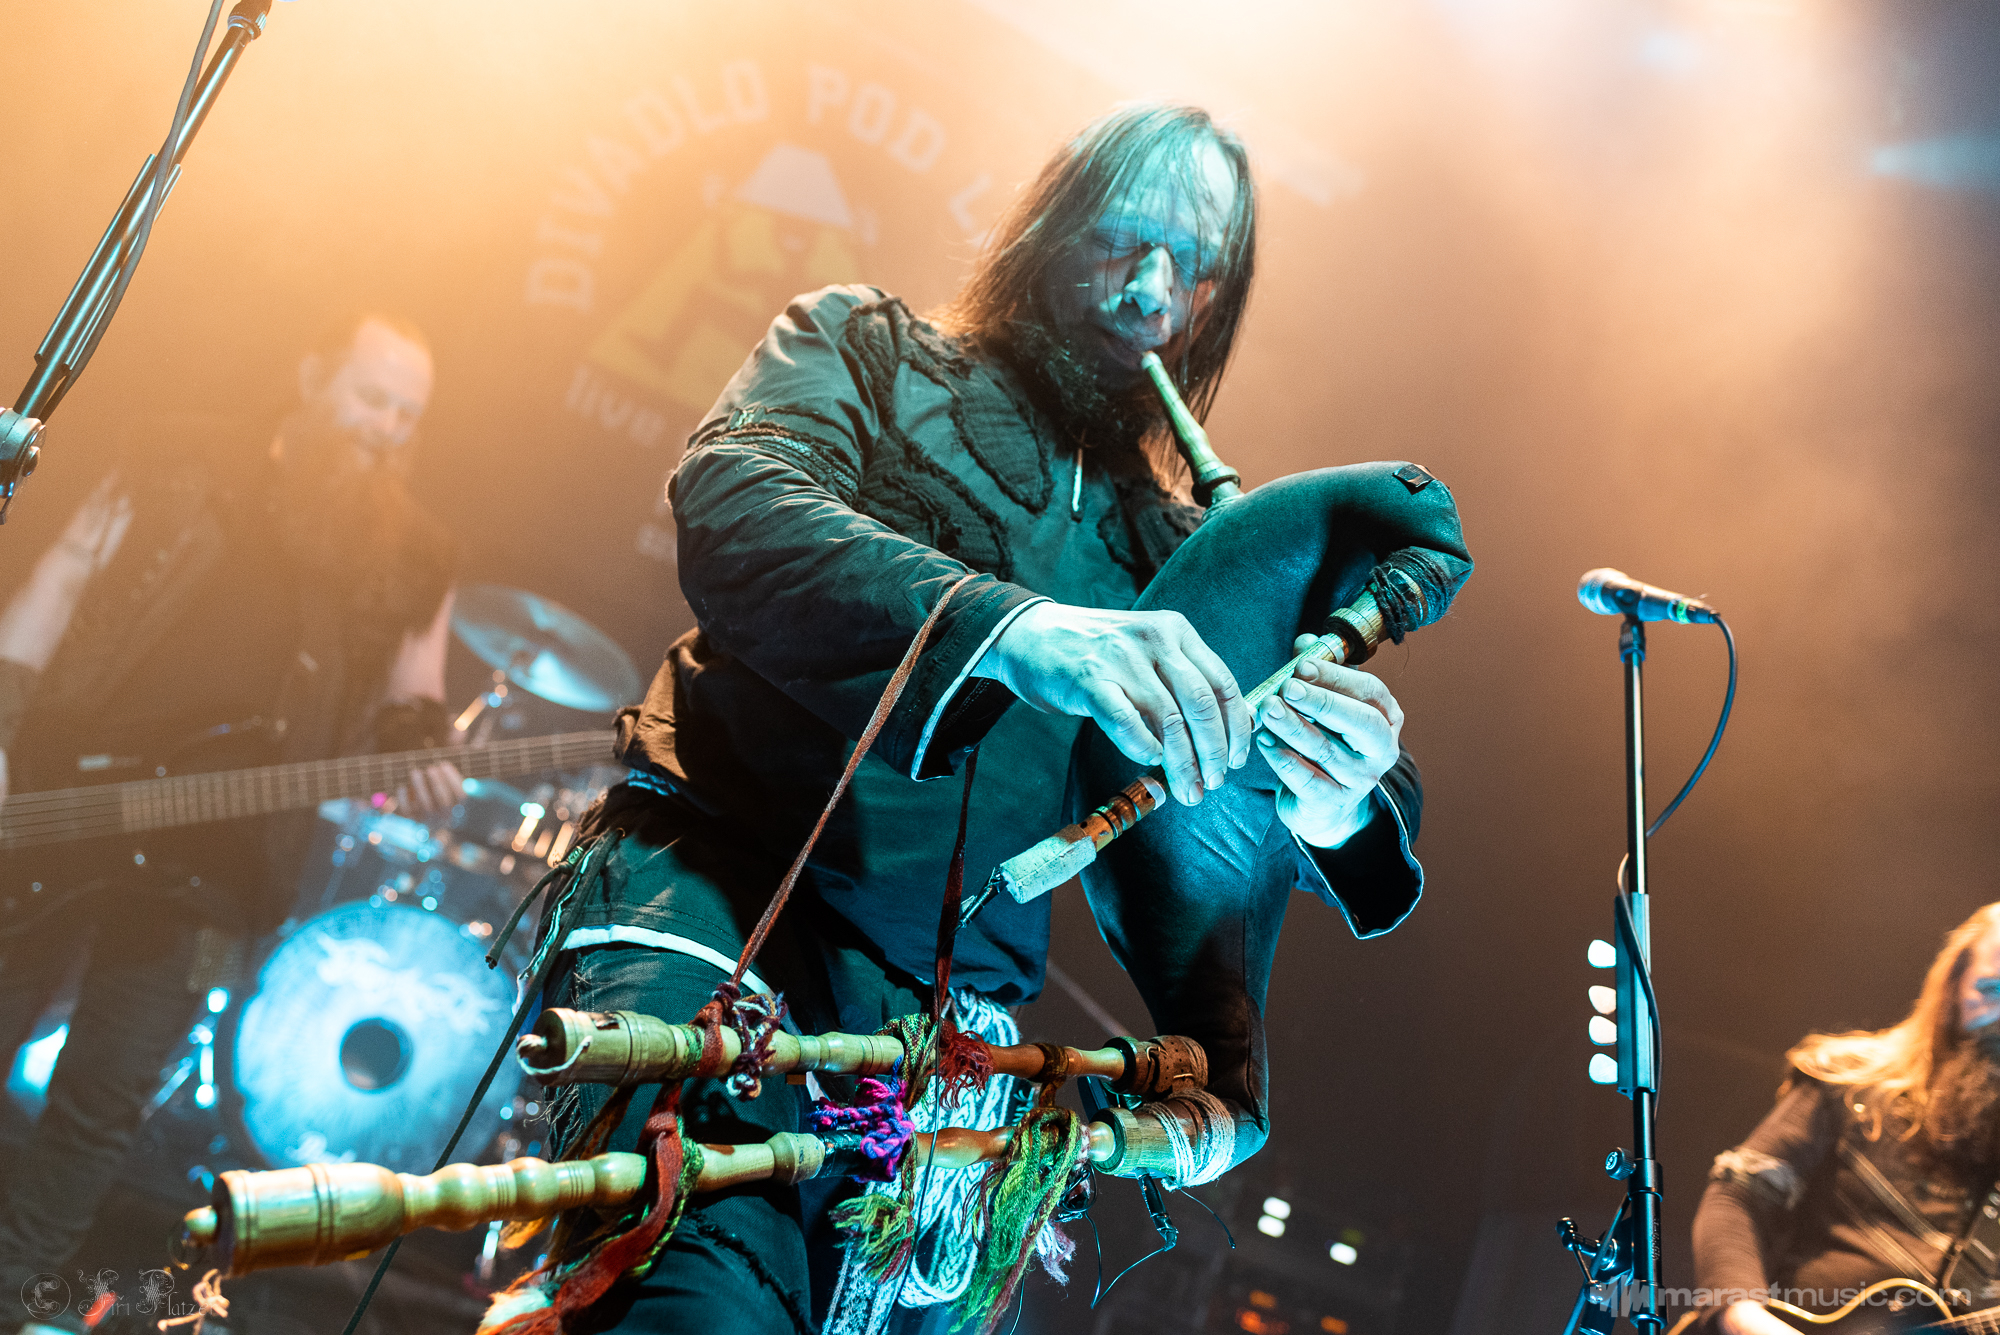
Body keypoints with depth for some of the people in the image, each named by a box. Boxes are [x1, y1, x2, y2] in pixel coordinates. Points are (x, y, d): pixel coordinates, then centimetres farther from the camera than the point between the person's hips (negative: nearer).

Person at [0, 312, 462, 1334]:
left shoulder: (411, 559, 7)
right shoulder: (176, 482, 4)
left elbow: (407, 701, 10)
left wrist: (419, 759, -12)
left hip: (198, 865, 0)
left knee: (107, 1097, 4)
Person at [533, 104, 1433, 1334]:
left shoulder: (1176, 549, 20)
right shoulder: (865, 348, 11)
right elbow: (732, 506, -11)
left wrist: (1338, 801, -15)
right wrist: (1013, 628, -28)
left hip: (942, 1025, 5)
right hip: (718, 890, -4)